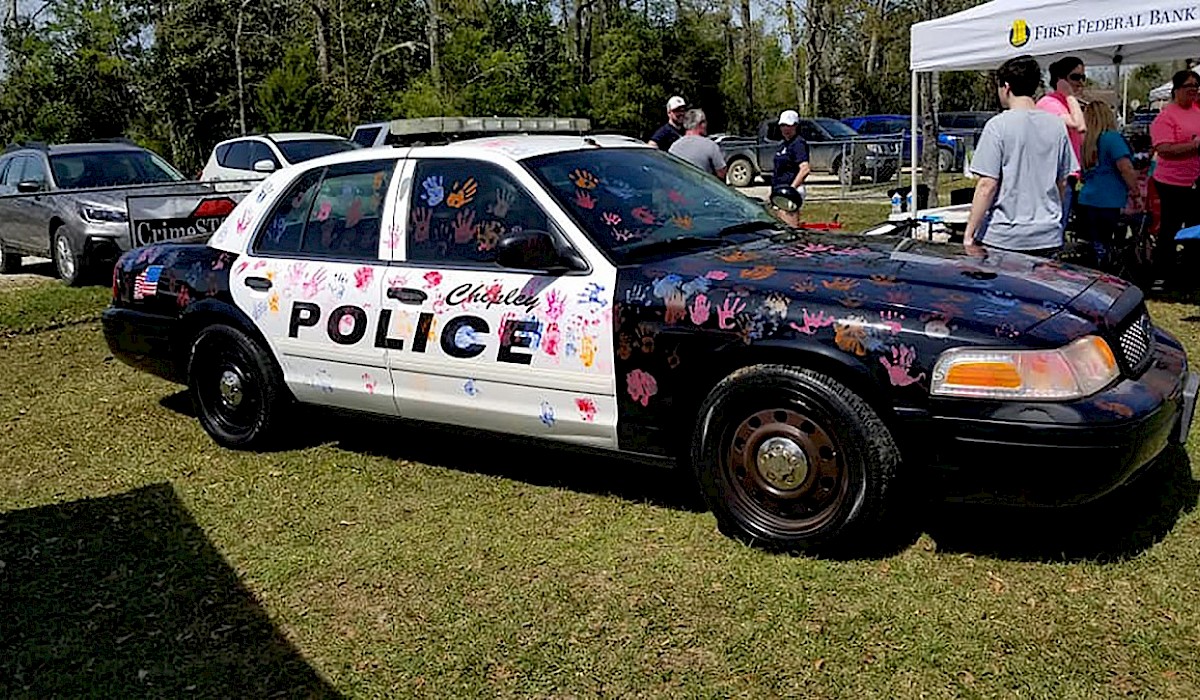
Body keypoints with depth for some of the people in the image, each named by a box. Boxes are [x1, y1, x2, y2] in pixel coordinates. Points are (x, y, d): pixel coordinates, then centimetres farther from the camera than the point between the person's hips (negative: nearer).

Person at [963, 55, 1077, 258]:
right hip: (1048, 237, 5)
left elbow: (987, 185, -13)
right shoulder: (1057, 125, 9)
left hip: (1003, 238, -5)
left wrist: (969, 234, -9)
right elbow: (1062, 182, 15)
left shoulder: (998, 125, -9)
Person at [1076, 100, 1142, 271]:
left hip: (1086, 201, 7)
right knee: (1101, 251, -4)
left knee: (1094, 249, 11)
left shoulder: (1088, 141, 11)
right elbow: (1125, 167, -16)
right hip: (1106, 204, -7)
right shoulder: (1112, 137, -9)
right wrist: (1136, 194, -6)